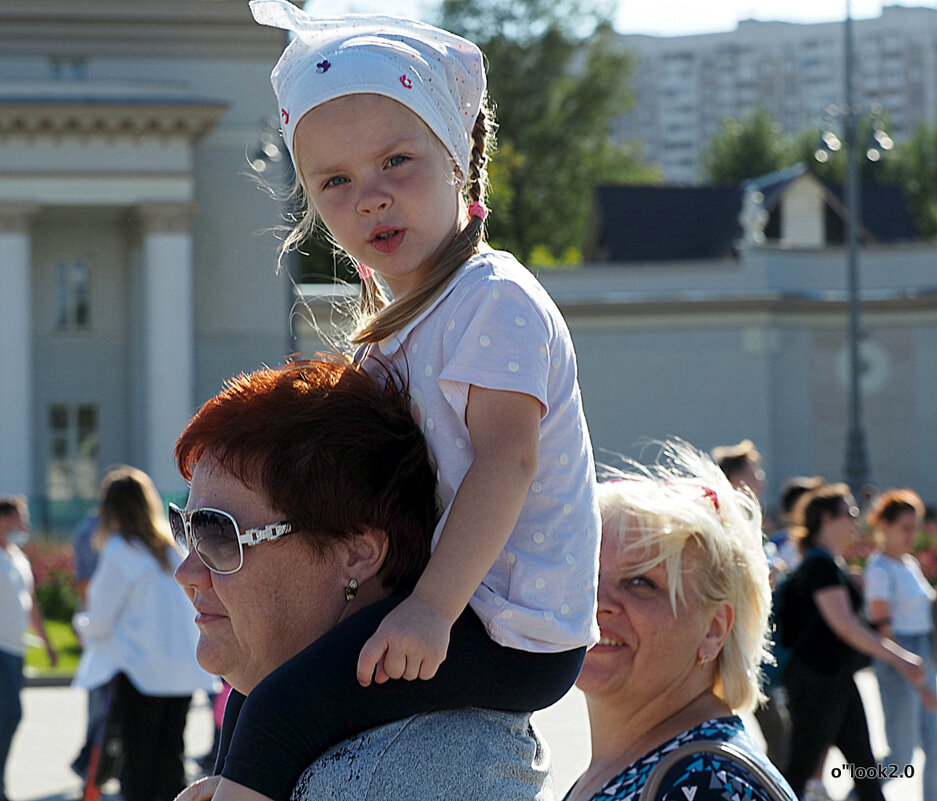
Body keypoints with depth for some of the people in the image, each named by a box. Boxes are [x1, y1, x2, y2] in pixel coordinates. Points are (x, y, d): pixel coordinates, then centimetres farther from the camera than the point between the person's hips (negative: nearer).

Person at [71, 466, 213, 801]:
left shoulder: (120, 551, -10)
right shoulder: (172, 548, 8)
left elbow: (99, 623, -9)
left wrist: (83, 626, 14)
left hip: (140, 670, -6)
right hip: (183, 674, 6)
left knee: (138, 764, 0)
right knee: (170, 761, 10)